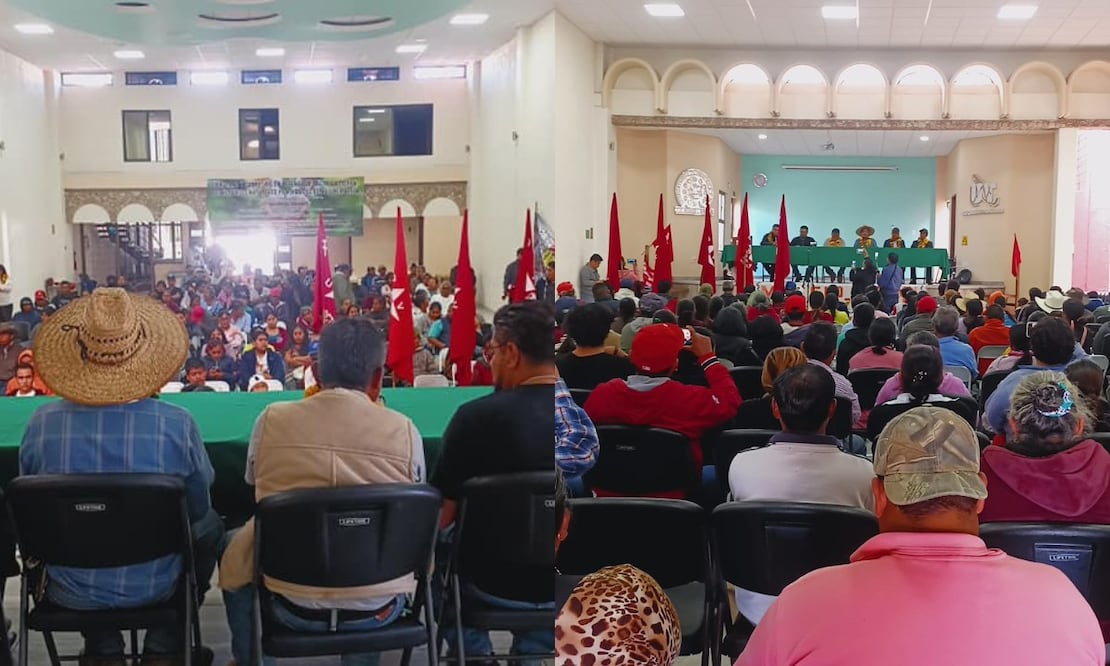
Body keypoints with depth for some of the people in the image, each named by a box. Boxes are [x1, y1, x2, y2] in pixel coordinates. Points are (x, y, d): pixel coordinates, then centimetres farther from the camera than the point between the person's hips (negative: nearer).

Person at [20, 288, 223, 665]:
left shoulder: (42, 423, -18)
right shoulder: (177, 425, -23)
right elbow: (198, 510, -6)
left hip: (71, 591, 2)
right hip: (152, 586, -2)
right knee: (210, 526, 28)